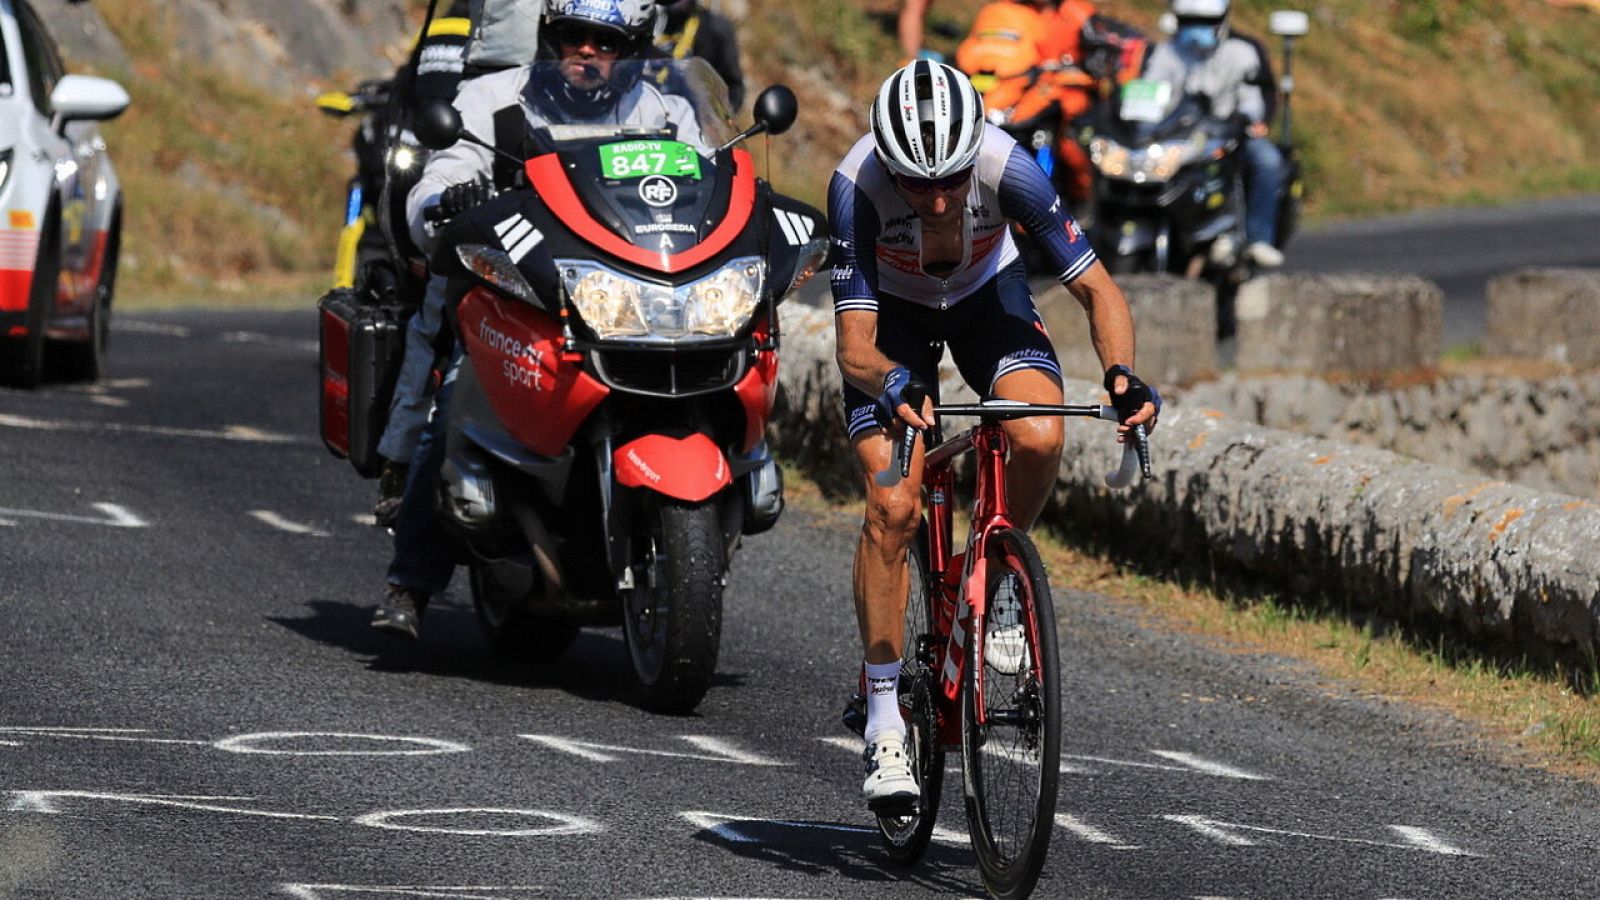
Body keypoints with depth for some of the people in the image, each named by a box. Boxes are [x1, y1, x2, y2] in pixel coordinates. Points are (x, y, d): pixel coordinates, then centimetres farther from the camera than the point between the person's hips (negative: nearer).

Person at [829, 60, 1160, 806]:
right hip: (892, 307, -1)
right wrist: (894, 385, -58)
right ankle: (884, 722, -8)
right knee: (891, 508, -18)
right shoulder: (857, 186, -36)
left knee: (1039, 437, -29)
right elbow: (854, 347, -36)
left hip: (985, 295, 1)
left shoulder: (1007, 167, -33)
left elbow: (1098, 289, -25)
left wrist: (1121, 372, -44)